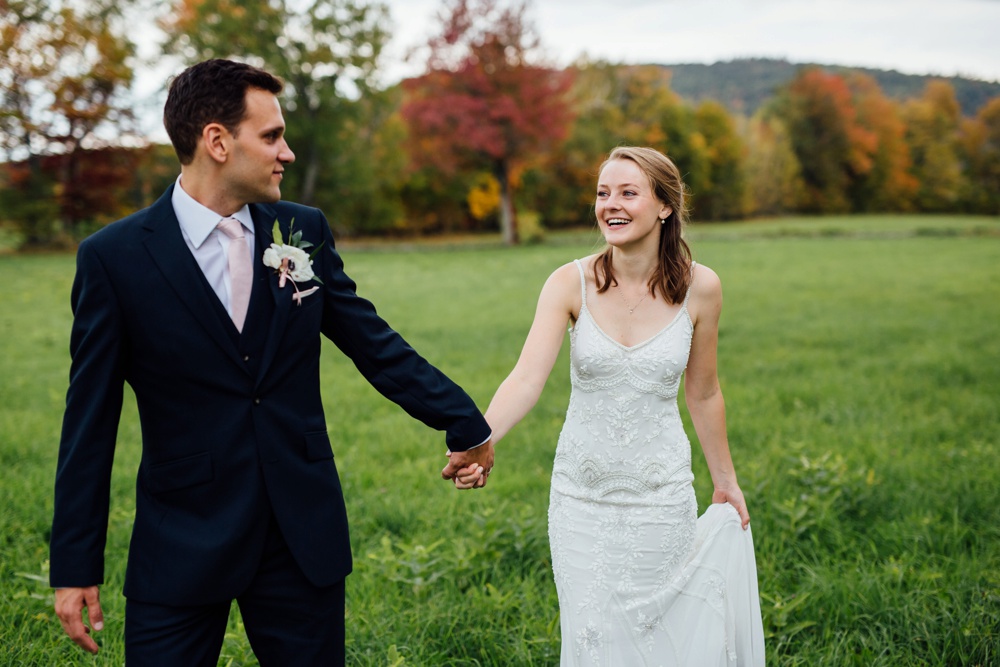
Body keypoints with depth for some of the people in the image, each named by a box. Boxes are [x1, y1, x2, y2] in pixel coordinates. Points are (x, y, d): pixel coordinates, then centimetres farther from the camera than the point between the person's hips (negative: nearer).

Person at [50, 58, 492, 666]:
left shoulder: (306, 231, 2)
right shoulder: (114, 257, -7)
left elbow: (375, 344, 8)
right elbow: (91, 422, -5)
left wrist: (467, 426, 8)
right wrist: (75, 567, -3)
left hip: (306, 538, 3)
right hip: (182, 545, -2)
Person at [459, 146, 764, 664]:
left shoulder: (699, 288, -7)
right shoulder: (570, 283, -10)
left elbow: (703, 394, 5)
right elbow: (527, 378, -21)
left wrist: (725, 480, 14)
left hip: (662, 495, 0)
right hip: (583, 496, 0)